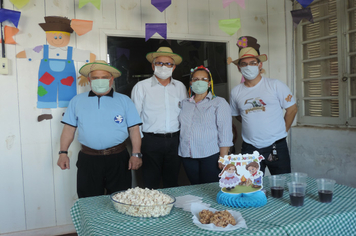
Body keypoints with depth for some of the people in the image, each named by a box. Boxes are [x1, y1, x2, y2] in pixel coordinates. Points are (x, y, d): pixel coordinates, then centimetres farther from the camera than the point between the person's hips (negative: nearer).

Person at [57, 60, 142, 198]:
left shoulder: (124, 101, 7)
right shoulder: (77, 101, 11)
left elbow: (134, 129, 2)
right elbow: (69, 128, 10)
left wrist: (136, 154, -6)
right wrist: (63, 153, 2)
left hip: (118, 159, -1)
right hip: (88, 160, 1)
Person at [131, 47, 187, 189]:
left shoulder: (180, 87, 11)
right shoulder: (141, 87, 1)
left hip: (174, 141, 3)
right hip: (151, 141, -3)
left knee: (172, 184, 13)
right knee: (151, 186, 2)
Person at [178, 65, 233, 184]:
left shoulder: (219, 102, 3)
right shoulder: (184, 103, 15)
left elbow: (225, 132, -4)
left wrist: (223, 157, -11)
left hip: (211, 155, -3)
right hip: (188, 156, 4)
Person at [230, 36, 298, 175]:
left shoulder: (275, 85, -3)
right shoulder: (236, 92, 4)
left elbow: (292, 109, 4)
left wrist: (283, 130, 4)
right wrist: (253, 128, 9)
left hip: (276, 147, -2)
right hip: (249, 149, 2)